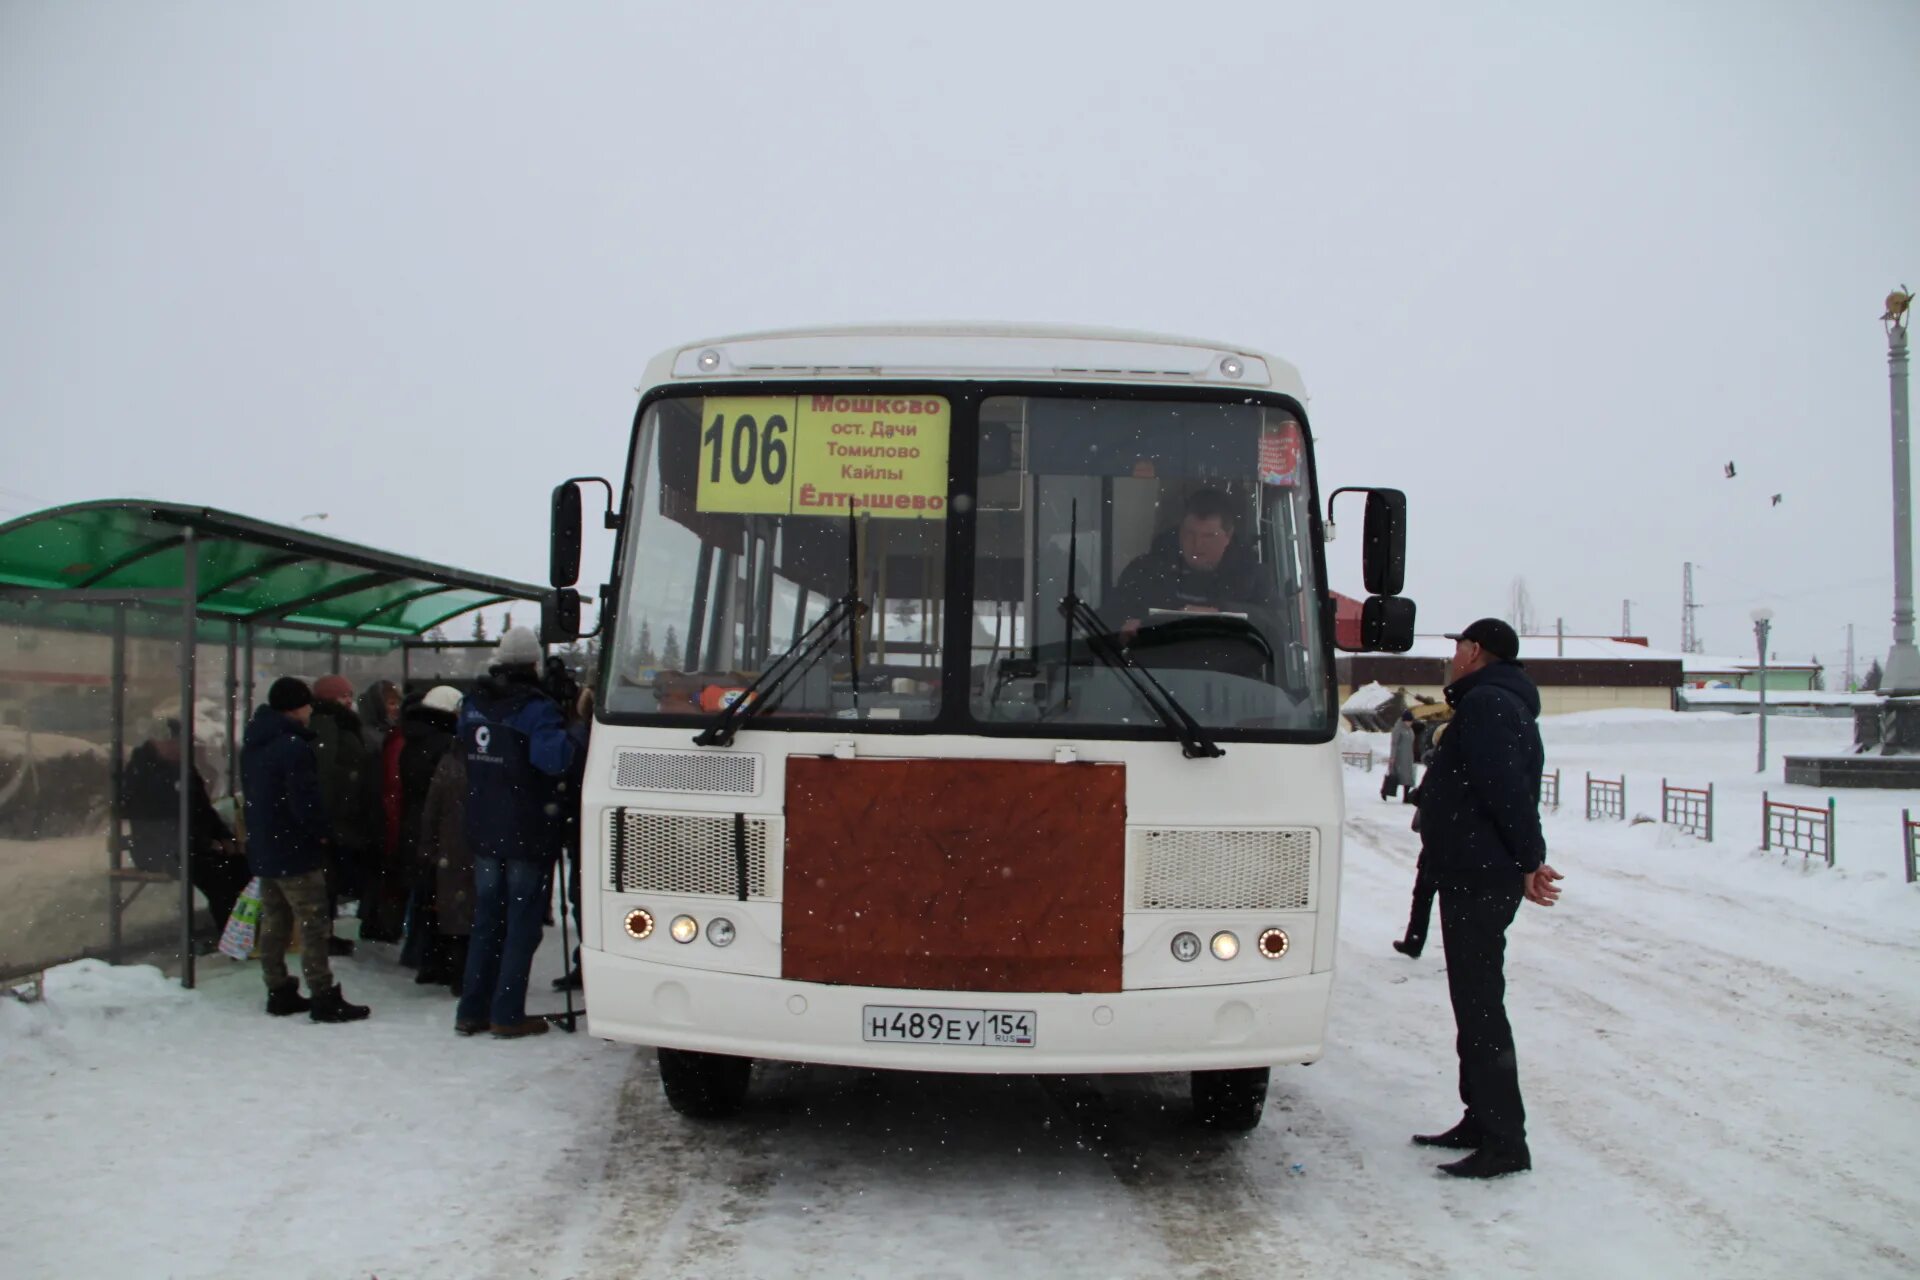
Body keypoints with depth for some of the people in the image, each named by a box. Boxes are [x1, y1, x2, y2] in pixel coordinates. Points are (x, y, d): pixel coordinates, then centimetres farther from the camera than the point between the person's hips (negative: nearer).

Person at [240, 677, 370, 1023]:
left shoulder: (252, 744, 11)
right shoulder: (293, 746, -20)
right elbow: (305, 800, -23)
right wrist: (321, 831, -7)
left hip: (262, 848, 9)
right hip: (296, 851, -9)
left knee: (273, 923, 14)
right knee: (313, 926, -5)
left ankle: (279, 993, 20)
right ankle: (324, 999, -5)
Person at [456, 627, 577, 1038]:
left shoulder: (474, 703, 6)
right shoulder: (536, 708, -17)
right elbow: (552, 758, -30)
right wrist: (571, 730, -14)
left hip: (483, 831, 6)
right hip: (527, 834, -6)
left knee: (486, 918, 15)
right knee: (522, 922, 3)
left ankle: (472, 1010, 16)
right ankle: (507, 1014, 3)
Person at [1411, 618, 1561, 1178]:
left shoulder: (1486, 704, -15)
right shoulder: (1498, 703, 21)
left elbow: (1509, 790, -24)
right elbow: (1509, 791, 16)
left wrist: (1529, 860, -18)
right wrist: (1527, 861, 5)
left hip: (1479, 879, -11)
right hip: (1476, 877, 11)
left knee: (1479, 1006, -9)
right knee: (1475, 1002, 17)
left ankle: (1505, 1142, -7)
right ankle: (1482, 1122, 25)